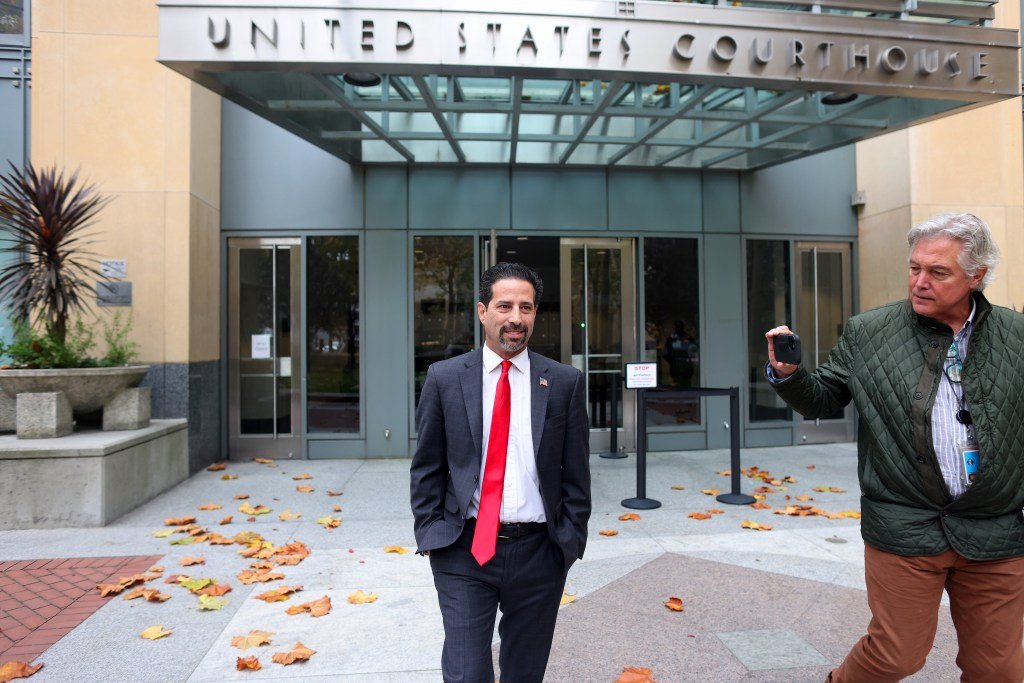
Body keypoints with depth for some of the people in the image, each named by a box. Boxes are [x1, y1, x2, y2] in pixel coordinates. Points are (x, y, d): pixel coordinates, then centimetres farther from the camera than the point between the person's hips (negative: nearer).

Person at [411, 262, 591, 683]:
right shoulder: (444, 378, -1)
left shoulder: (565, 382, 0)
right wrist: (429, 533, -1)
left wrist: (571, 539, -1)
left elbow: (576, 471, 3)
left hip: (538, 552, 2)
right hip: (463, 552, -1)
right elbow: (426, 467, 3)